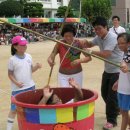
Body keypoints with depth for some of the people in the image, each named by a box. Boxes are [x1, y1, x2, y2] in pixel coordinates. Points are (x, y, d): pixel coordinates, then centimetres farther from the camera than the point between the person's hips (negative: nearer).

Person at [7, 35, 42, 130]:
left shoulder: (29, 56, 2)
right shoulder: (12, 59, -12)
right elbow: (10, 74, -7)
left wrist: (37, 67, -10)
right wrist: (16, 82, -21)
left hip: (30, 87, 5)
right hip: (18, 89, -5)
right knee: (14, 109, 2)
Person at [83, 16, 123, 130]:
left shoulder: (112, 37, -25)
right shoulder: (99, 38, 1)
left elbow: (105, 54, -33)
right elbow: (90, 44, 18)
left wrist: (90, 51, -32)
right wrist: (84, 42, -5)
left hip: (117, 70, -9)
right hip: (107, 70, 9)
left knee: (112, 95, -4)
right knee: (104, 93, 16)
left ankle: (111, 120, 10)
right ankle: (115, 110, 40)